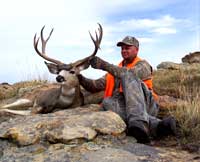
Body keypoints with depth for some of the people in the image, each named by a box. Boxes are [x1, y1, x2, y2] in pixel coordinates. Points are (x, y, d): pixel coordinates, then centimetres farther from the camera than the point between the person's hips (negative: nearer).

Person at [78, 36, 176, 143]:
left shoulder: (143, 65, 12)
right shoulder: (115, 70, 28)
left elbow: (129, 74, -13)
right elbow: (96, 86, 18)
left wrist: (104, 65, -19)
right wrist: (81, 79, 0)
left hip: (144, 105, -4)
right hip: (124, 108, 4)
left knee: (128, 77, -29)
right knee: (107, 102, -31)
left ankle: (138, 122, -51)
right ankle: (155, 125, -45)